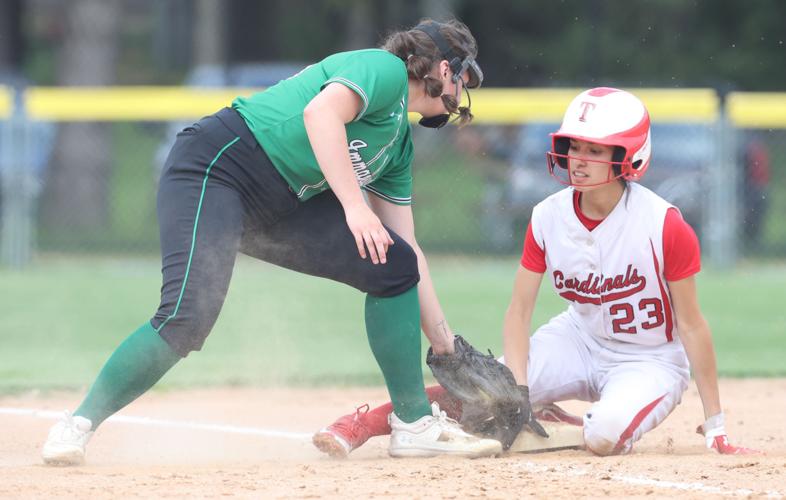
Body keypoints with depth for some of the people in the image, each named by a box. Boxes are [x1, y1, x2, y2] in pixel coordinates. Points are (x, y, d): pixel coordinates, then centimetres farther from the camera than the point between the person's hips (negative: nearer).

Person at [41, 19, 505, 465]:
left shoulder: (400, 143, 19)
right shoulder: (384, 69, -8)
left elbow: (407, 250, 24)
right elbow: (321, 112, -28)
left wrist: (447, 346, 23)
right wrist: (354, 206, -33)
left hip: (281, 206, 10)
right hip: (216, 167, -10)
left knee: (395, 266, 5)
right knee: (187, 318, -26)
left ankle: (415, 424, 9)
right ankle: (78, 426, -10)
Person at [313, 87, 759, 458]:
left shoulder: (664, 225, -23)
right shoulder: (548, 218, -10)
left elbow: (692, 326, -17)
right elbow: (519, 312, -6)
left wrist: (715, 424, -14)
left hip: (651, 359, -3)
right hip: (579, 341, 3)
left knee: (605, 436, -32)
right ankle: (368, 422, -3)